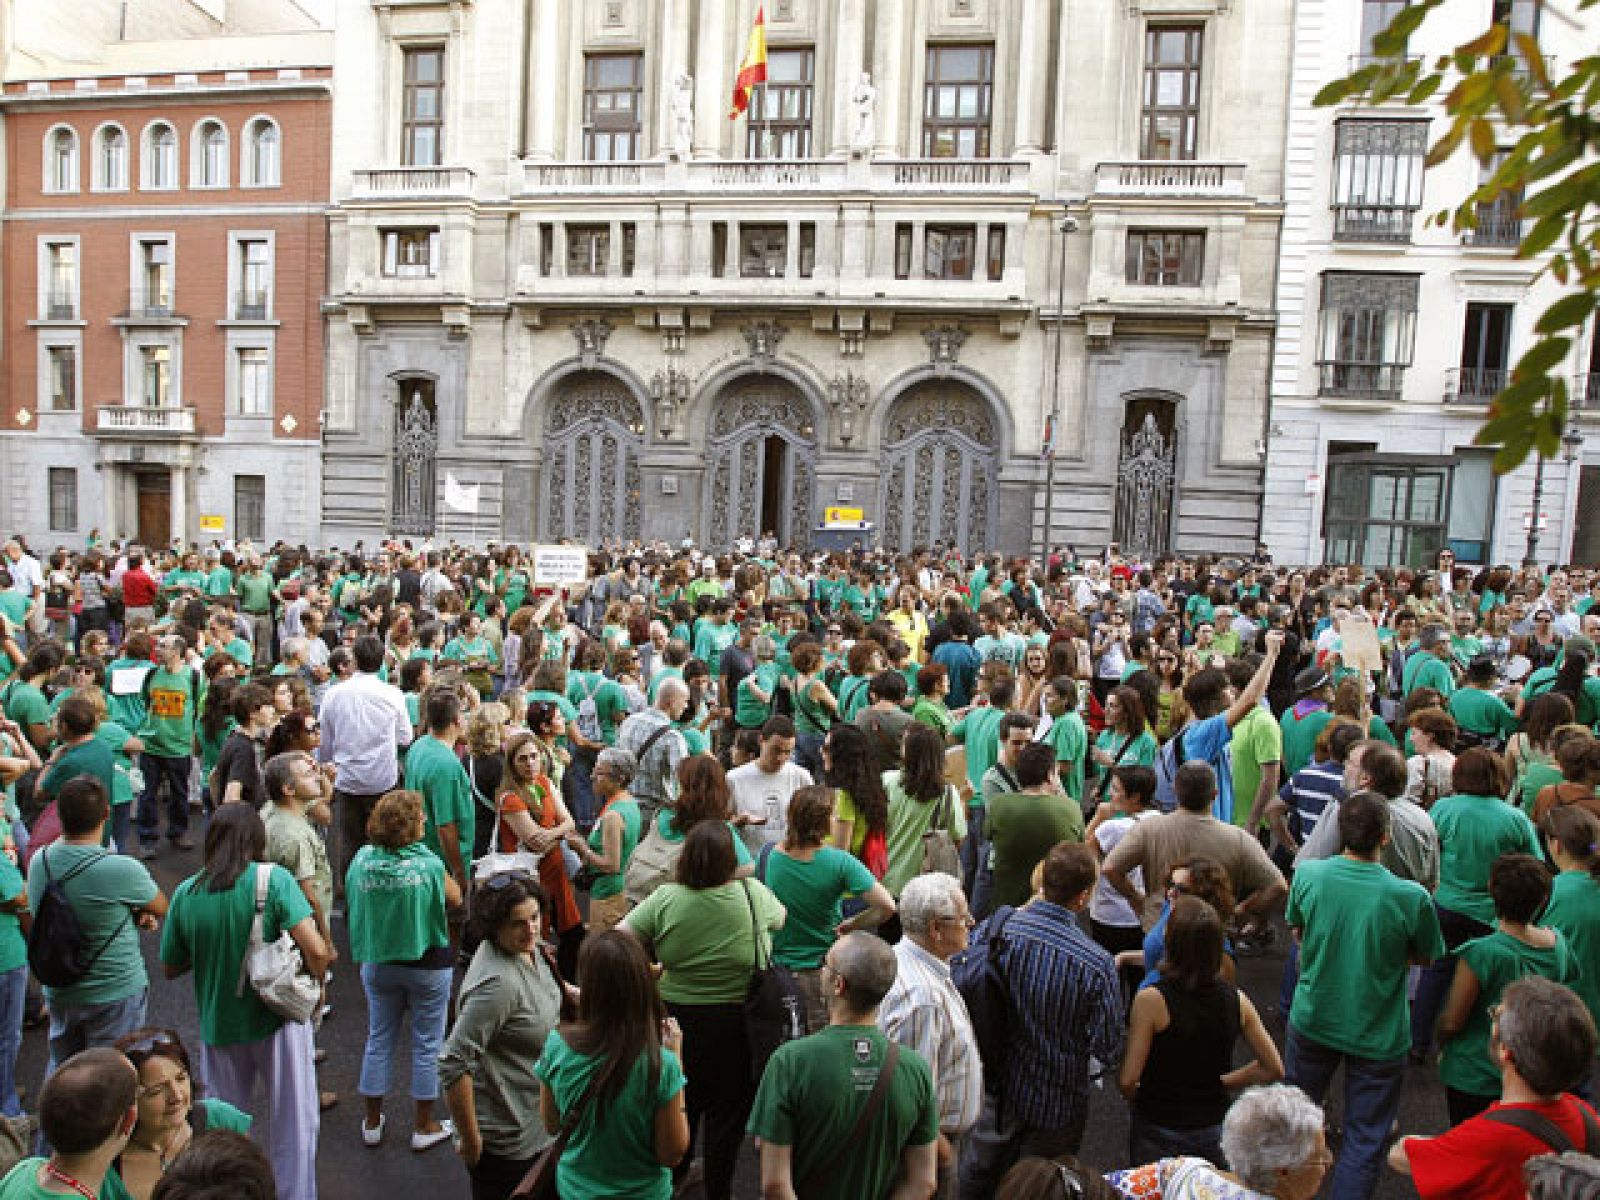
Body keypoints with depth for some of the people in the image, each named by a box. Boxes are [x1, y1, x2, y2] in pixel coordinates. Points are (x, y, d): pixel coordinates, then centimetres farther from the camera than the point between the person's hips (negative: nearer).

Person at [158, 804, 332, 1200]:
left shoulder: (185, 893, -5)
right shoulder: (273, 880, -16)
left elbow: (170, 968, 5)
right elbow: (316, 949, -24)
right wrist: (314, 981, -5)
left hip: (218, 1025, 4)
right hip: (277, 1019, -3)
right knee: (295, 1124, 12)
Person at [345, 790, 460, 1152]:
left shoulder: (362, 859, -12)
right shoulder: (428, 864, -22)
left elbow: (350, 896, 4)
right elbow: (454, 899, -6)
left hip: (377, 962, 4)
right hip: (427, 963, -3)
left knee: (379, 1040, 20)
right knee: (427, 1044, 12)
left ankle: (372, 1122, 33)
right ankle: (424, 1126, 24)